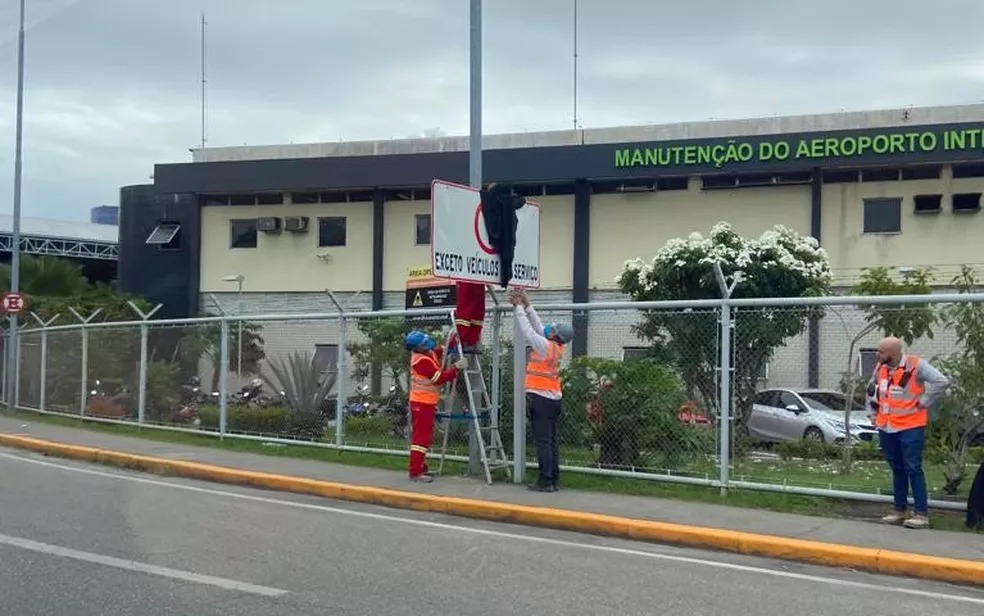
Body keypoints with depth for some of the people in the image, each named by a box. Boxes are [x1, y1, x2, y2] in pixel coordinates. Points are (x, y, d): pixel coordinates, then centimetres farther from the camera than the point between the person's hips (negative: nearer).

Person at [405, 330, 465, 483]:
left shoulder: (429, 354, 6)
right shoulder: (421, 361, -22)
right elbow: (440, 378, -23)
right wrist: (456, 368, -20)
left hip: (427, 402, 10)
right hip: (422, 403, -10)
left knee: (424, 435, 16)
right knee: (421, 436, -10)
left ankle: (421, 468, 25)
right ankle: (415, 473, -11)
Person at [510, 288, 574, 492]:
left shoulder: (546, 346, -13)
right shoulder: (557, 346, 8)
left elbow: (527, 329, -8)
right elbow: (538, 325, 14)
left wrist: (519, 307, 2)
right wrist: (526, 304, 15)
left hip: (540, 398, -8)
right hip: (554, 398, 8)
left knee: (543, 442, -8)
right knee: (552, 441, 9)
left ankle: (545, 481, -9)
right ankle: (554, 480, 11)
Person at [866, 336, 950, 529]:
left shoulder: (916, 365, -16)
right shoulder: (880, 367, 6)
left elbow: (942, 382, -21)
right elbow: (872, 387, 26)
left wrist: (924, 402, -16)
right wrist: (874, 404, 16)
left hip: (910, 427, -7)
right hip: (886, 427, 7)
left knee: (913, 468, -7)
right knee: (897, 469, 14)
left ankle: (922, 513, -3)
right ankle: (899, 509, 22)